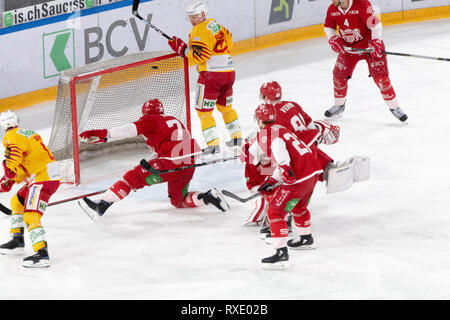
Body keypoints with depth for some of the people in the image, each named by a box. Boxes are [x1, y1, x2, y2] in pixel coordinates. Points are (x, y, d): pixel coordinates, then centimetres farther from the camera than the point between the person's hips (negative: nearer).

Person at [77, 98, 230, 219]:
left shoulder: (150, 120, 5)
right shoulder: (174, 121, 28)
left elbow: (132, 129, -13)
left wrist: (104, 134, -22)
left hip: (171, 163, -7)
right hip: (189, 166, 7)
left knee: (133, 177, -4)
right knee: (178, 201, 26)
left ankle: (101, 205, -14)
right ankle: (209, 197, 7)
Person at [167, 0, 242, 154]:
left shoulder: (200, 30, -13)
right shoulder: (215, 25, 16)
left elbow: (198, 56, -20)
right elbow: (228, 40, 26)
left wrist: (182, 49, -13)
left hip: (211, 74, -9)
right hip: (229, 71, 9)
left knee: (203, 110, -4)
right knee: (225, 106, 27)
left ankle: (213, 143, -12)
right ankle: (236, 137, 35)